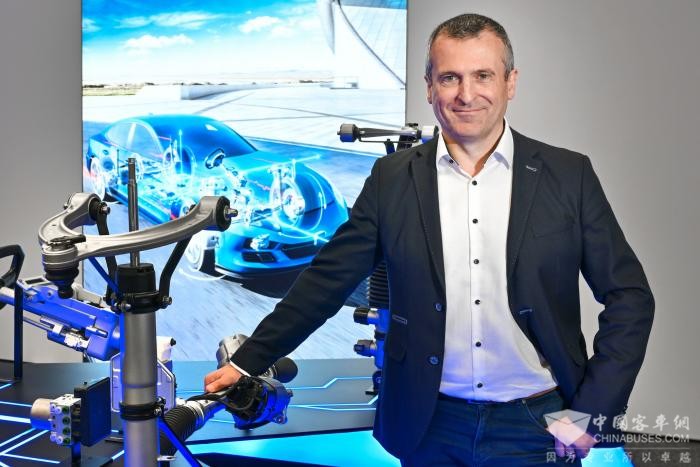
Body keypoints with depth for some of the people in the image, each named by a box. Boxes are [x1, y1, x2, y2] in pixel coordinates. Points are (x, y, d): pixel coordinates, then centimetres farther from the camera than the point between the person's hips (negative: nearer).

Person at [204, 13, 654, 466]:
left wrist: (593, 411, -7)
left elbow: (629, 295, -1)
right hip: (430, 427, 1)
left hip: (537, 427, -1)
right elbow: (326, 281, 2)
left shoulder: (569, 175, -4)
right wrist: (247, 362, 0)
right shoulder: (393, 177, -1)